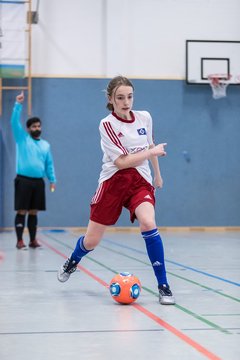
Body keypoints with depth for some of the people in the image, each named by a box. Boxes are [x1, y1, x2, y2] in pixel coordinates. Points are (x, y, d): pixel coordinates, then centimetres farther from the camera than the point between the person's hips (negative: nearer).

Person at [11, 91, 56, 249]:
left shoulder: (46, 145, 14)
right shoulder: (22, 139, 4)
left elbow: (49, 164, 15)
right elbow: (15, 121, -8)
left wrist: (52, 180, 5)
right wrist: (18, 104, -17)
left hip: (39, 181, 4)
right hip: (23, 180, -4)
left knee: (34, 212, 7)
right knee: (22, 211, -4)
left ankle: (33, 240, 13)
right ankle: (20, 241, -1)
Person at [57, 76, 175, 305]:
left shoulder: (144, 117, 2)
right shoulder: (107, 124, -11)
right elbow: (122, 162, -18)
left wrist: (158, 174, 28)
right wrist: (152, 151, -14)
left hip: (141, 182, 2)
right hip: (113, 182, -2)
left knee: (148, 224, -28)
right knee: (91, 242, 5)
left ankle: (163, 286, -18)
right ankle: (72, 262, 43)